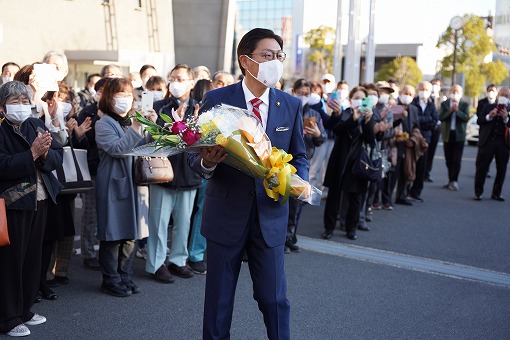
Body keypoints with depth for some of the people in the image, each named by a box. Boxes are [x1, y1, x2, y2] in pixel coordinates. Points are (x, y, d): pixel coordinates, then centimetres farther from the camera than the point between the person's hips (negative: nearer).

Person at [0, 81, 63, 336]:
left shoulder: (37, 125, 7)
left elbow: (58, 155, 3)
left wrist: (45, 153, -17)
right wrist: (32, 153, -24)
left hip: (40, 200, 6)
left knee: (33, 255, 14)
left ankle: (25, 309, 29)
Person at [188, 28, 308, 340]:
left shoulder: (291, 105, 2)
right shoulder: (216, 100, -6)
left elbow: (299, 156, 10)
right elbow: (196, 156, -3)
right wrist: (207, 163, -27)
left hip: (271, 216, 2)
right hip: (226, 213, -1)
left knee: (274, 299, 10)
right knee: (219, 300, 13)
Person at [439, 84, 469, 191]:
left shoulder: (465, 105, 5)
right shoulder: (444, 104, 6)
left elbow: (466, 118, -10)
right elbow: (441, 117, -7)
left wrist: (457, 110, -21)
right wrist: (450, 110, -18)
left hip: (459, 135, -2)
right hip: (447, 135, 2)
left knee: (457, 160, -7)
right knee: (449, 160, 7)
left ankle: (454, 181, -6)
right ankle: (451, 181, 17)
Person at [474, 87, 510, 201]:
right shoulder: (488, 107, 11)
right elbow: (479, 121, 4)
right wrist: (489, 116, -11)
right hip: (488, 141, -1)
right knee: (482, 167, 0)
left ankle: (496, 193, 17)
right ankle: (478, 192, 9)